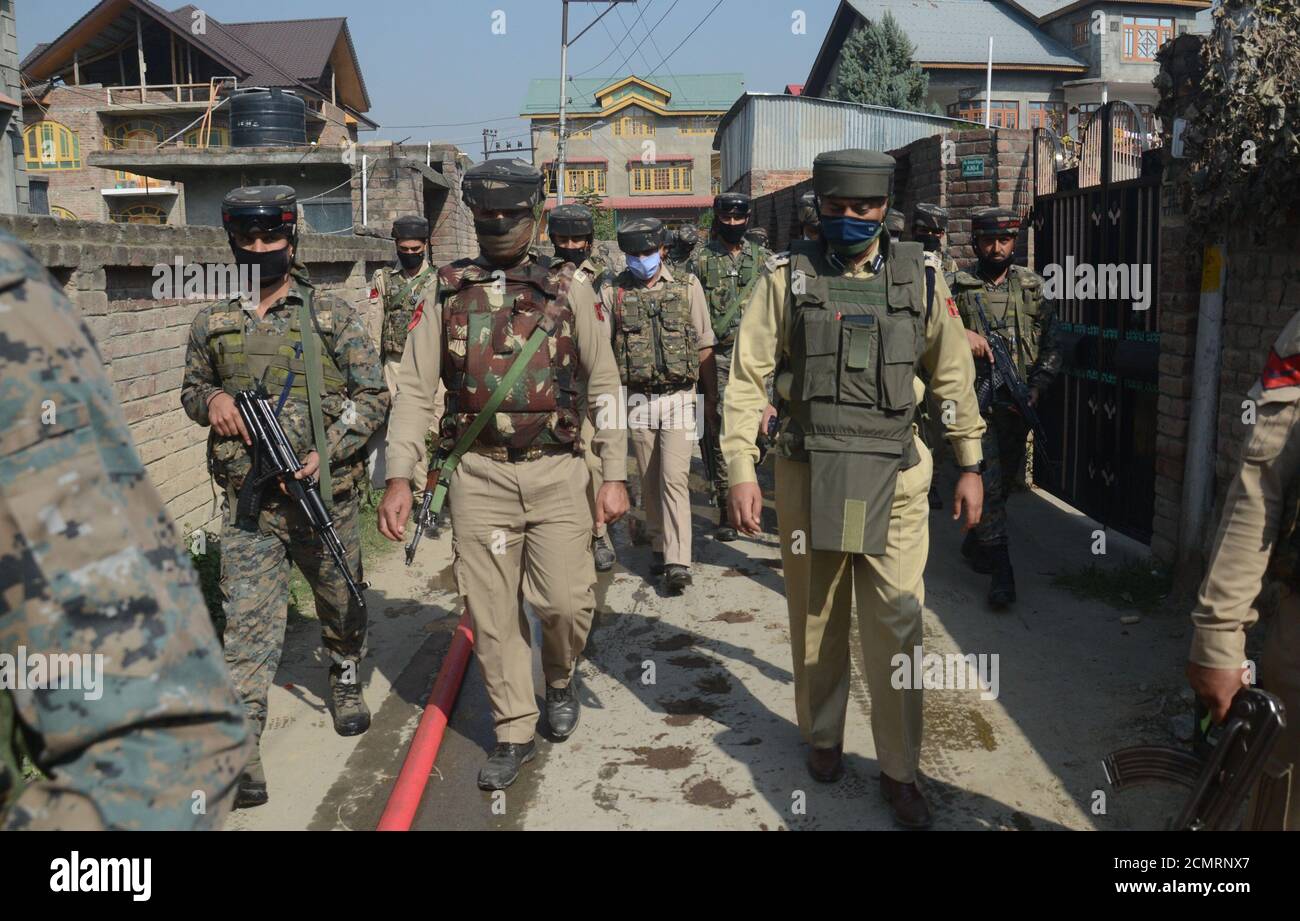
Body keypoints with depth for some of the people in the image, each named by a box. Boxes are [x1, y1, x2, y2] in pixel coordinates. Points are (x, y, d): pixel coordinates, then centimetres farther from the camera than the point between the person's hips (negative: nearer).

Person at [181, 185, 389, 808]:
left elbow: (373, 395, -2)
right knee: (248, 621, -6)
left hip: (324, 492, -1)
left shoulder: (332, 316, -1)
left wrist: (330, 452, -14)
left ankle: (346, 684, 45)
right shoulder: (213, 324, 7)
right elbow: (191, 387, 21)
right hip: (248, 500, 1)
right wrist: (211, 399, -4)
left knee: (340, 602, 16)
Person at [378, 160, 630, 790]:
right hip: (479, 477, 1)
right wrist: (399, 477, -5)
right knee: (492, 614, 4)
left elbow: (603, 387, 6)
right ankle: (514, 733, 22)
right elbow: (415, 389, 4)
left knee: (565, 599, -7)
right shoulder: (447, 292, 6)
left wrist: (615, 475, 1)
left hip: (556, 472, -1)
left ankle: (560, 679, 27)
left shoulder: (569, 290, 5)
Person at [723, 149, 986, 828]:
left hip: (894, 476, 0)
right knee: (815, 617, 12)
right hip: (807, 472, 0)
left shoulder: (918, 279, 5)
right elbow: (747, 378, -2)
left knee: (896, 626, 0)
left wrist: (970, 465, 10)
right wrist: (741, 470, -9)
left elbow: (954, 376, 11)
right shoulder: (788, 278, 1)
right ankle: (822, 736, 33)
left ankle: (899, 771, 14)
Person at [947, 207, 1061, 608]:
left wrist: (1036, 387, -3)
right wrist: (960, 333, -26)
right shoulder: (957, 286, 0)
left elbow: (1051, 345, 10)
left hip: (1018, 404, 4)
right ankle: (1001, 570, -5)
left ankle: (975, 543, 37)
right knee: (988, 483, -10)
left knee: (1006, 480, 15)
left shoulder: (1033, 286, 9)